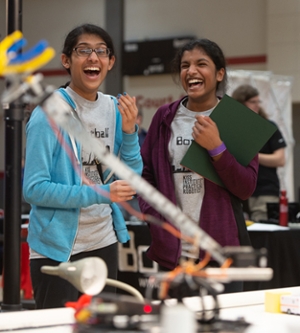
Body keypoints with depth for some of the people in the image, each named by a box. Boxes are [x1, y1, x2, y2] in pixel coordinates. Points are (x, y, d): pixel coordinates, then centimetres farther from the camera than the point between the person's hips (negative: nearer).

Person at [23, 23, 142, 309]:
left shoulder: (115, 109, 4)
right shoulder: (50, 113, -14)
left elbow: (131, 179, 6)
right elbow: (34, 188, -18)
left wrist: (129, 132, -10)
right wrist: (100, 193, -24)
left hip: (103, 242, 6)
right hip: (57, 247, -6)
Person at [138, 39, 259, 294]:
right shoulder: (165, 118, 9)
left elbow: (247, 188, -3)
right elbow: (145, 174, 12)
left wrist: (216, 148, -15)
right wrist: (155, 220, -2)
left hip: (221, 250, -2)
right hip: (171, 252, 2)